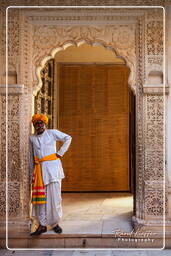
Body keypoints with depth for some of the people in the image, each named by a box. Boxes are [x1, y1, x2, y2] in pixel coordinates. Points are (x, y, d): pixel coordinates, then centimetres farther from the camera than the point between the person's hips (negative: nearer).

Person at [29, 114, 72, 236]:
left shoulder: (52, 133, 2)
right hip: (39, 169, 3)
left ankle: (55, 223, 10)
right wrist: (31, 173, 14)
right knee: (40, 196, 1)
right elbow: (31, 157, 16)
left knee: (54, 196, -2)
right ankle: (42, 225, 8)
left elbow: (68, 138, 9)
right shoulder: (32, 138, 11)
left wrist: (61, 152, 1)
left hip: (53, 167, -3)